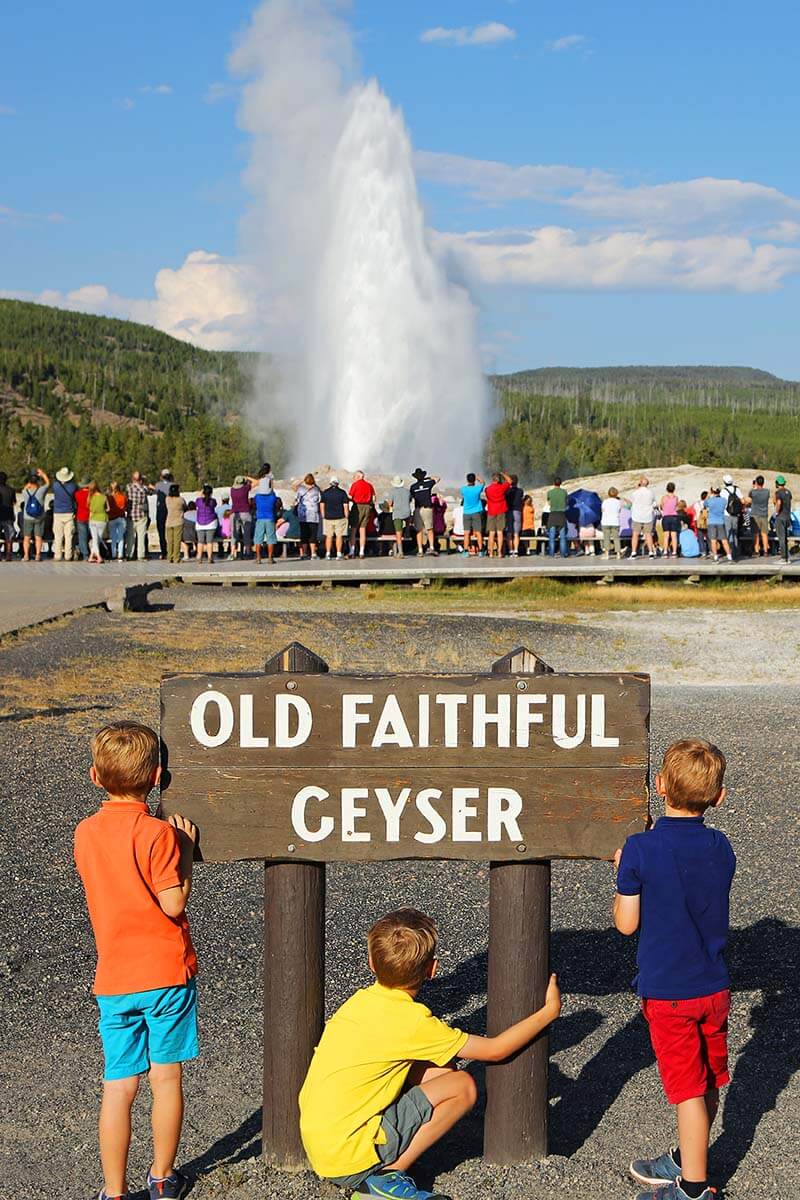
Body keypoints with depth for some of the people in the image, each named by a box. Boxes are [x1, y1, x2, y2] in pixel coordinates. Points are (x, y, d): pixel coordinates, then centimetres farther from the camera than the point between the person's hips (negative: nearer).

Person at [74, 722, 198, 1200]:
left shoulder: (85, 833, 1)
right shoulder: (158, 833, -15)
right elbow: (173, 904, -16)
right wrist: (186, 851, -5)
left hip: (114, 978, 4)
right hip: (166, 972, -3)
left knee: (118, 1086, 7)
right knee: (166, 1076, 11)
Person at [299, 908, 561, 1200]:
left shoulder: (360, 1000, 5)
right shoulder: (413, 1022, -15)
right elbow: (494, 1050, -5)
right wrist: (549, 1011, 6)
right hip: (348, 1161, -7)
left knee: (435, 1070, 13)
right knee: (463, 1086, 0)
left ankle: (378, 1173, 8)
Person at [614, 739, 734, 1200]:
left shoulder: (641, 850, -17)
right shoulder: (721, 848, -3)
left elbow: (627, 923, -11)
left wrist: (623, 870, 4)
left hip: (668, 992, -5)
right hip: (714, 987, 5)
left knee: (689, 1091, 2)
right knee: (709, 1085, 19)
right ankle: (686, 1160, 37)